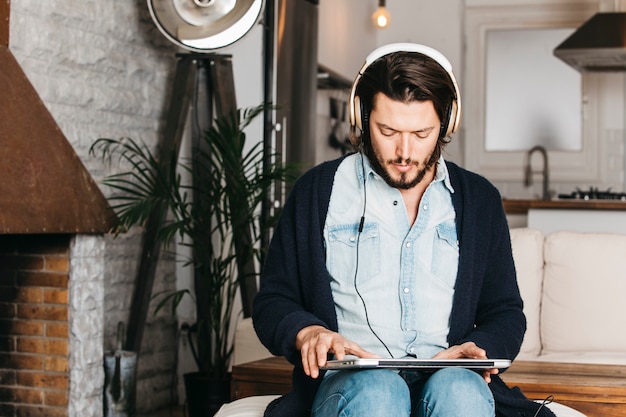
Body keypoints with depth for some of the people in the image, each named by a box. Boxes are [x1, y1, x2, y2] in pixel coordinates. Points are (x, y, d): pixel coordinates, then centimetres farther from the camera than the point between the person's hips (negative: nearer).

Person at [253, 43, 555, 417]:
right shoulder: (318, 192, 11)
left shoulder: (479, 200, 17)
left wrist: (475, 348, -4)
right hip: (349, 381, -1)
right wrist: (307, 331, -12)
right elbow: (272, 302, 11)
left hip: (449, 377, 2)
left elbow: (505, 313, 19)